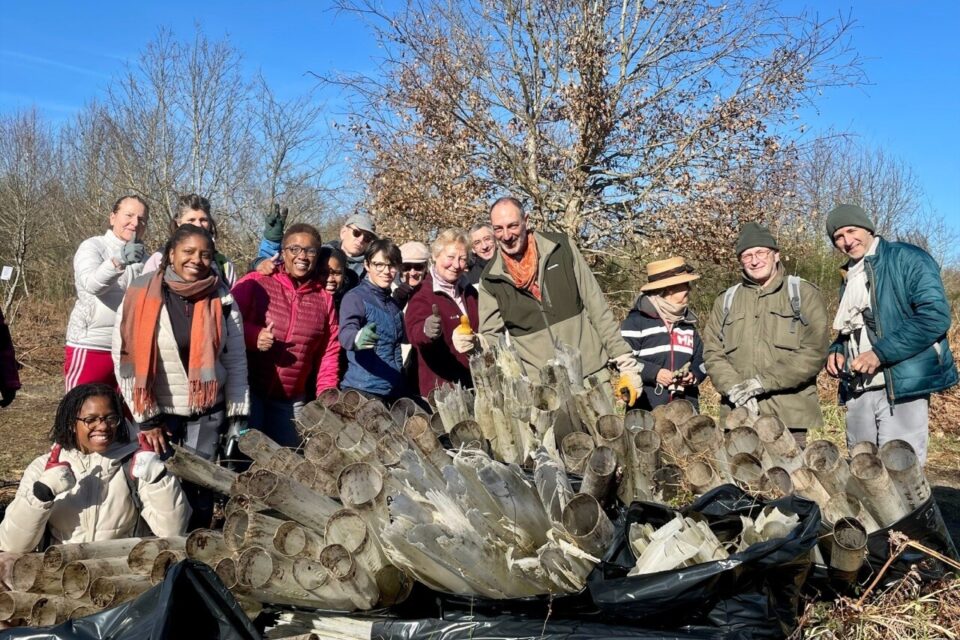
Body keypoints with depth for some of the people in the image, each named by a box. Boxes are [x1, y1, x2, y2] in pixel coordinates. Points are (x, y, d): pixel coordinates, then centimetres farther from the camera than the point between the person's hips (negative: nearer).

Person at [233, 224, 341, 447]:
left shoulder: (324, 297, 7)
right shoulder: (255, 283, -5)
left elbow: (329, 351, 8)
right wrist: (252, 335, -22)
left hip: (292, 401, 4)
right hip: (248, 391, -4)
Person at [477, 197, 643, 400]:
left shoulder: (561, 248, 0)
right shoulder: (491, 279, 1)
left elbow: (597, 307, 1)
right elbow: (491, 336, 7)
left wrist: (627, 364, -1)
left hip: (591, 376, 0)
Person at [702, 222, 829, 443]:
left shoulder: (804, 294, 6)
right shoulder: (726, 301, 16)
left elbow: (814, 352, -4)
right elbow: (712, 353, 9)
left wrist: (764, 381, -12)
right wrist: (733, 387, -9)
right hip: (740, 416, 2)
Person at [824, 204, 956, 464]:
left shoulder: (907, 258, -4)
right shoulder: (849, 278, 19)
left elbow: (935, 316, -15)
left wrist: (880, 353, -19)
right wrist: (837, 352, 7)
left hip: (901, 386, -7)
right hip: (858, 391, 7)